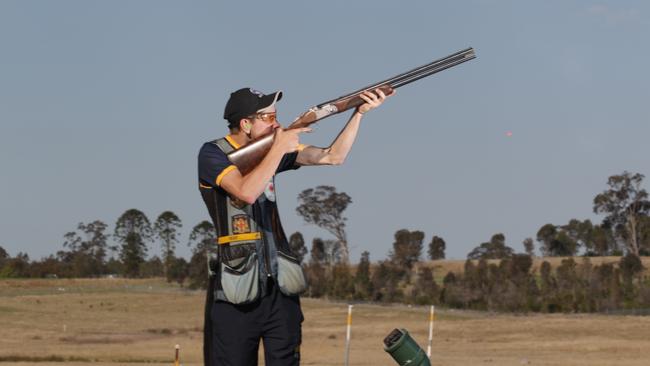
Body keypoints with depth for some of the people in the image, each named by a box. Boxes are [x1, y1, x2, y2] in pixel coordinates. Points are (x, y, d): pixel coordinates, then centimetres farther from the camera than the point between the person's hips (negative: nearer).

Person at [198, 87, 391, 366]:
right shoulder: (213, 154, -6)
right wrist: (279, 148, -16)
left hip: (280, 285, 5)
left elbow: (333, 157, 9)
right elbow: (246, 192, -22)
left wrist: (359, 113, 0)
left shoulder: (270, 150, 10)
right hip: (235, 289, -5)